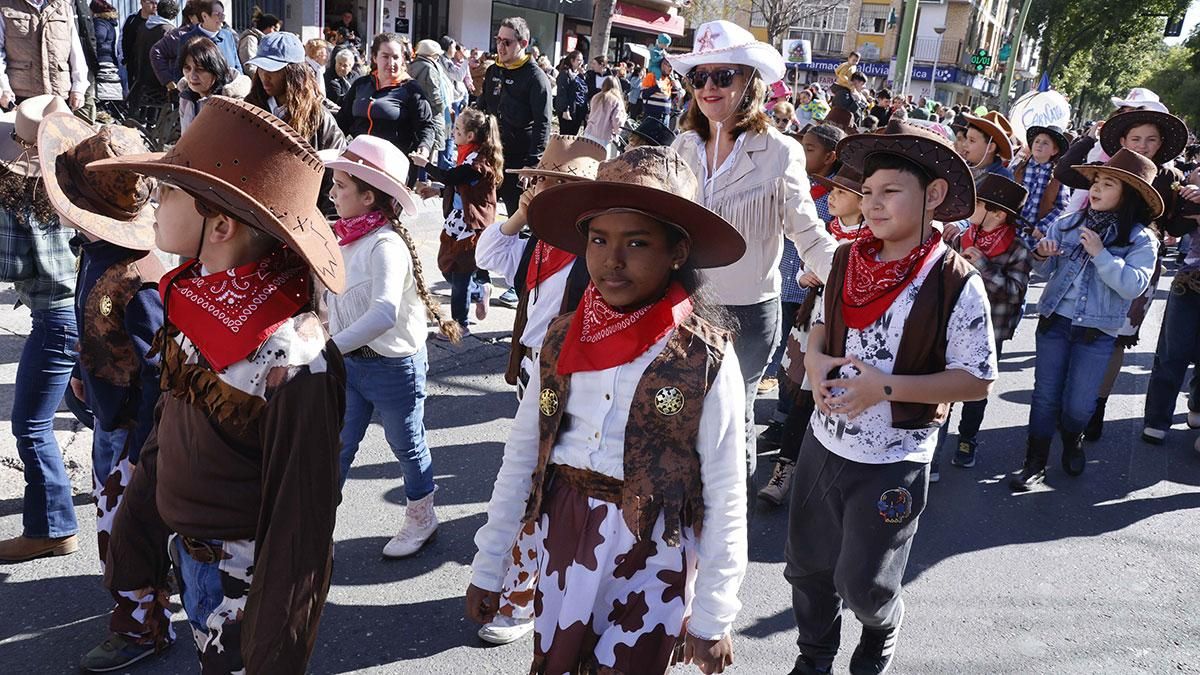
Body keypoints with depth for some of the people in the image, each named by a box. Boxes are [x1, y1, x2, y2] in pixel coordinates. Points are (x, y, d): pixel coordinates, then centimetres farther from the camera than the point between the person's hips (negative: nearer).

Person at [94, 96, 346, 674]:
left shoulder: (293, 361, -31)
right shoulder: (191, 298, -7)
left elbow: (299, 523, -23)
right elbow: (166, 431, 7)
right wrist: (131, 543, 10)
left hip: (249, 586, -7)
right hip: (189, 558, 7)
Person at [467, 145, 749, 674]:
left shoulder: (706, 359, -15)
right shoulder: (561, 341, -3)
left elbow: (725, 498, -9)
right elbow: (521, 457, 4)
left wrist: (712, 616, -5)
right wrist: (487, 566, 8)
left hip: (650, 561, -4)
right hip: (561, 542, 4)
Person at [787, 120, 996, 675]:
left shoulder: (956, 285, -18)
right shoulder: (847, 261, -2)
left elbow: (976, 380, -15)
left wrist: (886, 387, -24)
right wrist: (815, 360, -8)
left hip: (893, 463, -5)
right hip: (823, 442, 5)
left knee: (862, 583, 11)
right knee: (807, 566, 18)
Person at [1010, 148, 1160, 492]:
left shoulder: (1141, 240, -5)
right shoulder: (1068, 224, 1)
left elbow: (1133, 285, -17)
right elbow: (1045, 271, 9)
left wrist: (1100, 253, -21)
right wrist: (1041, 255, -13)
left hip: (1097, 331, -2)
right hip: (1054, 321, 2)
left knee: (1078, 404, 3)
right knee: (1045, 395, 6)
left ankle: (1072, 440, 37)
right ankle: (1036, 462, 19)